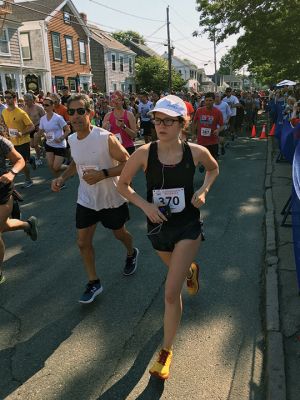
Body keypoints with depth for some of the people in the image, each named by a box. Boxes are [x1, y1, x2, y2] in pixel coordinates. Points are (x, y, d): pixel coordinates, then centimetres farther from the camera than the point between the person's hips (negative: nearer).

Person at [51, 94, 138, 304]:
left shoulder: (106, 137, -24)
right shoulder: (71, 139, -4)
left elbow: (128, 163, -19)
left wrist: (102, 174, -31)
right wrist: (62, 178, -2)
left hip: (112, 199, -4)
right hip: (86, 199, 5)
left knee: (120, 233, 19)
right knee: (83, 242, 5)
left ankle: (132, 254, 54)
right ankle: (94, 282, 24)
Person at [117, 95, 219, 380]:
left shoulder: (196, 152, -13)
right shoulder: (144, 153, -15)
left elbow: (213, 169, 10)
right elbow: (122, 184, -2)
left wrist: (203, 190, -8)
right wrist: (144, 205, -17)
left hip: (188, 226, -2)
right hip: (158, 226, 2)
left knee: (171, 292, -8)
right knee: (176, 270, 30)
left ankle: (166, 352, 15)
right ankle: (191, 269, 71)